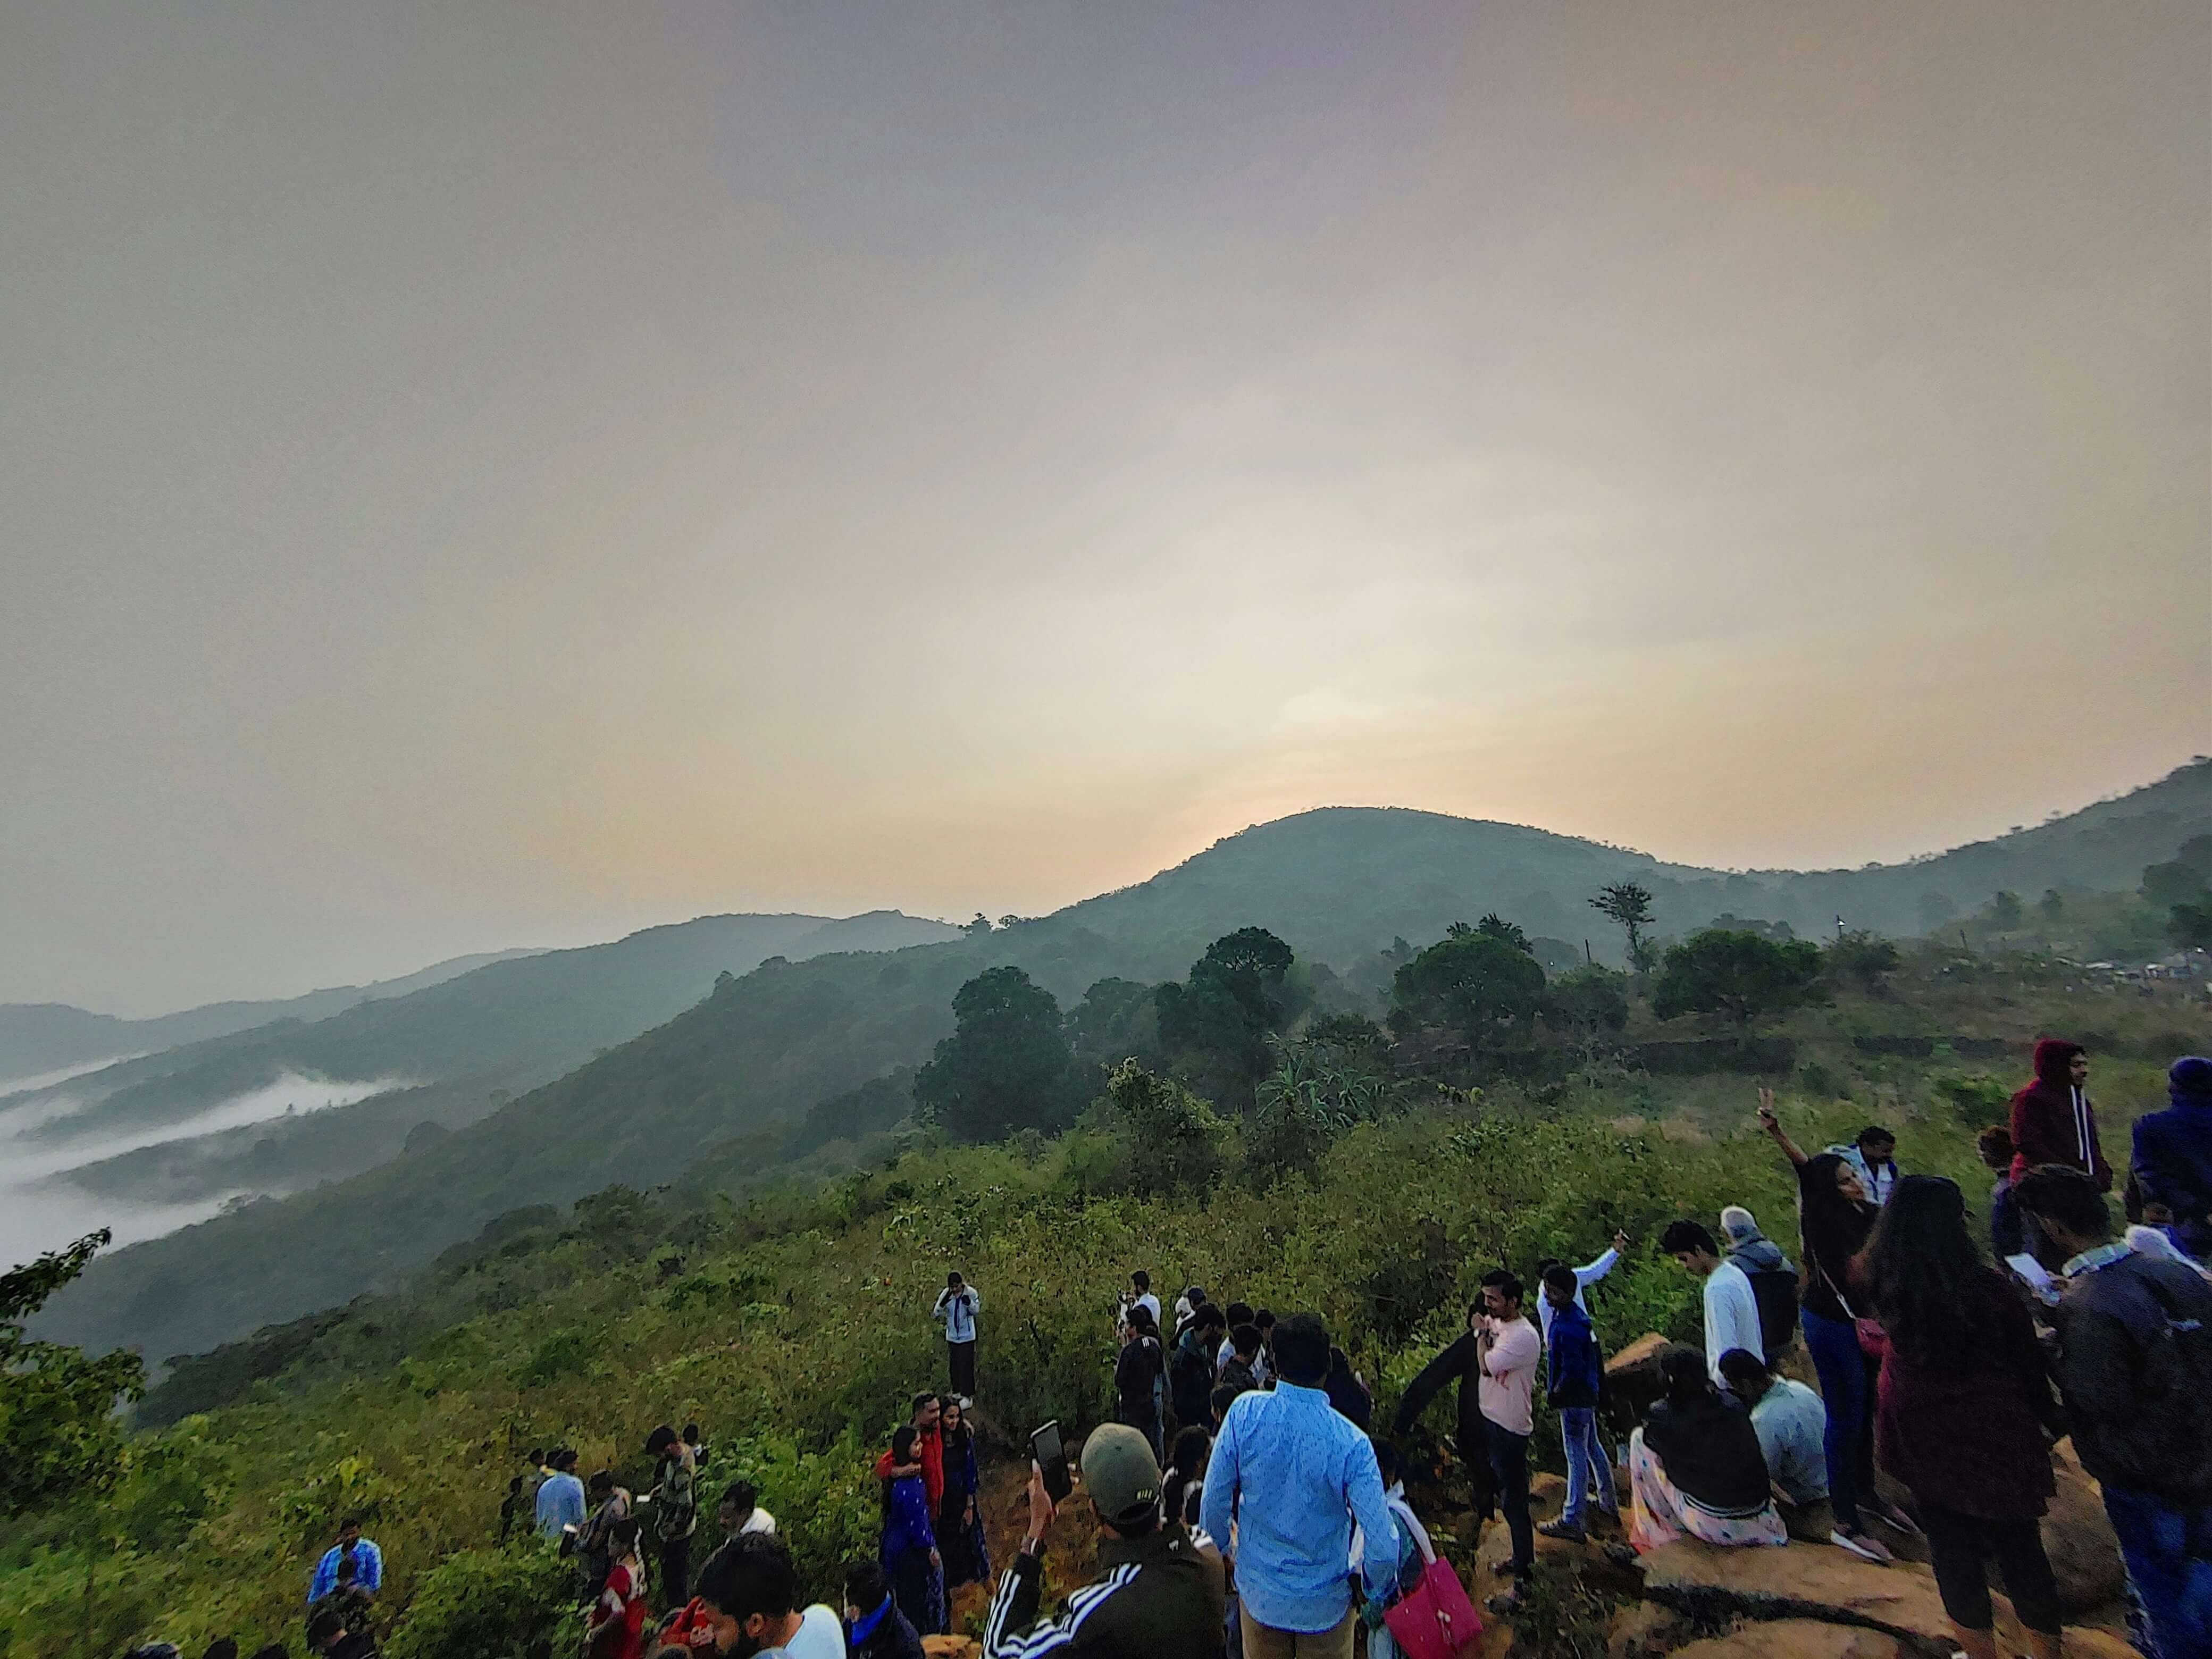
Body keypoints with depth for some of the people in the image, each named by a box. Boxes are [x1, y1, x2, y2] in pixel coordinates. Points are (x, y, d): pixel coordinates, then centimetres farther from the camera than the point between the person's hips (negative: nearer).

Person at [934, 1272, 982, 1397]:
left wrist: (968, 1302, -28)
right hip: (952, 1335, 3)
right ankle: (957, 1391, 29)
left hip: (967, 1335, -3)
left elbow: (977, 1310, -8)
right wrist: (943, 1302, -26)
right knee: (954, 1365, 13)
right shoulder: (945, 1294, -9)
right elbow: (936, 1312, -7)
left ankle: (966, 1394, 8)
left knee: (966, 1364, -2)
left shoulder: (971, 1292, -15)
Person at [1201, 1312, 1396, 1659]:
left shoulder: (1245, 1412, -23)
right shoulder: (1351, 1443, -26)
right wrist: (1374, 1586, 0)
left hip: (1258, 1594, 1)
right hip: (1325, 1604, -1)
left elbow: (1215, 1499, -13)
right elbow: (1383, 1548, -22)